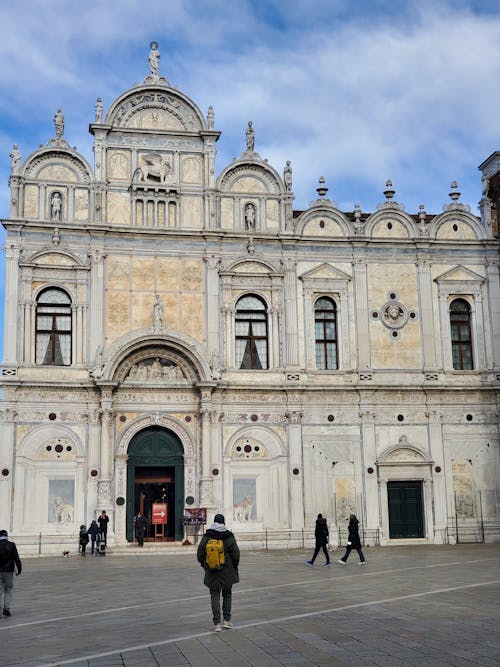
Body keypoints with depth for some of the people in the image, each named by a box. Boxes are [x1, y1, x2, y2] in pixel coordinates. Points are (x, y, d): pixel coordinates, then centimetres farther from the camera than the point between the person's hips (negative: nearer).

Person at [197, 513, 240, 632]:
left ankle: (217, 623, -1)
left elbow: (200, 553, 0)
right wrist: (235, 566, 7)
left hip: (212, 572, 1)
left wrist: (204, 565, 13)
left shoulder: (207, 536, -3)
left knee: (215, 596, 5)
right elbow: (236, 553, -8)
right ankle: (226, 620, 15)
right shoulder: (229, 536, -8)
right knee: (227, 594, 15)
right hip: (227, 572, 0)